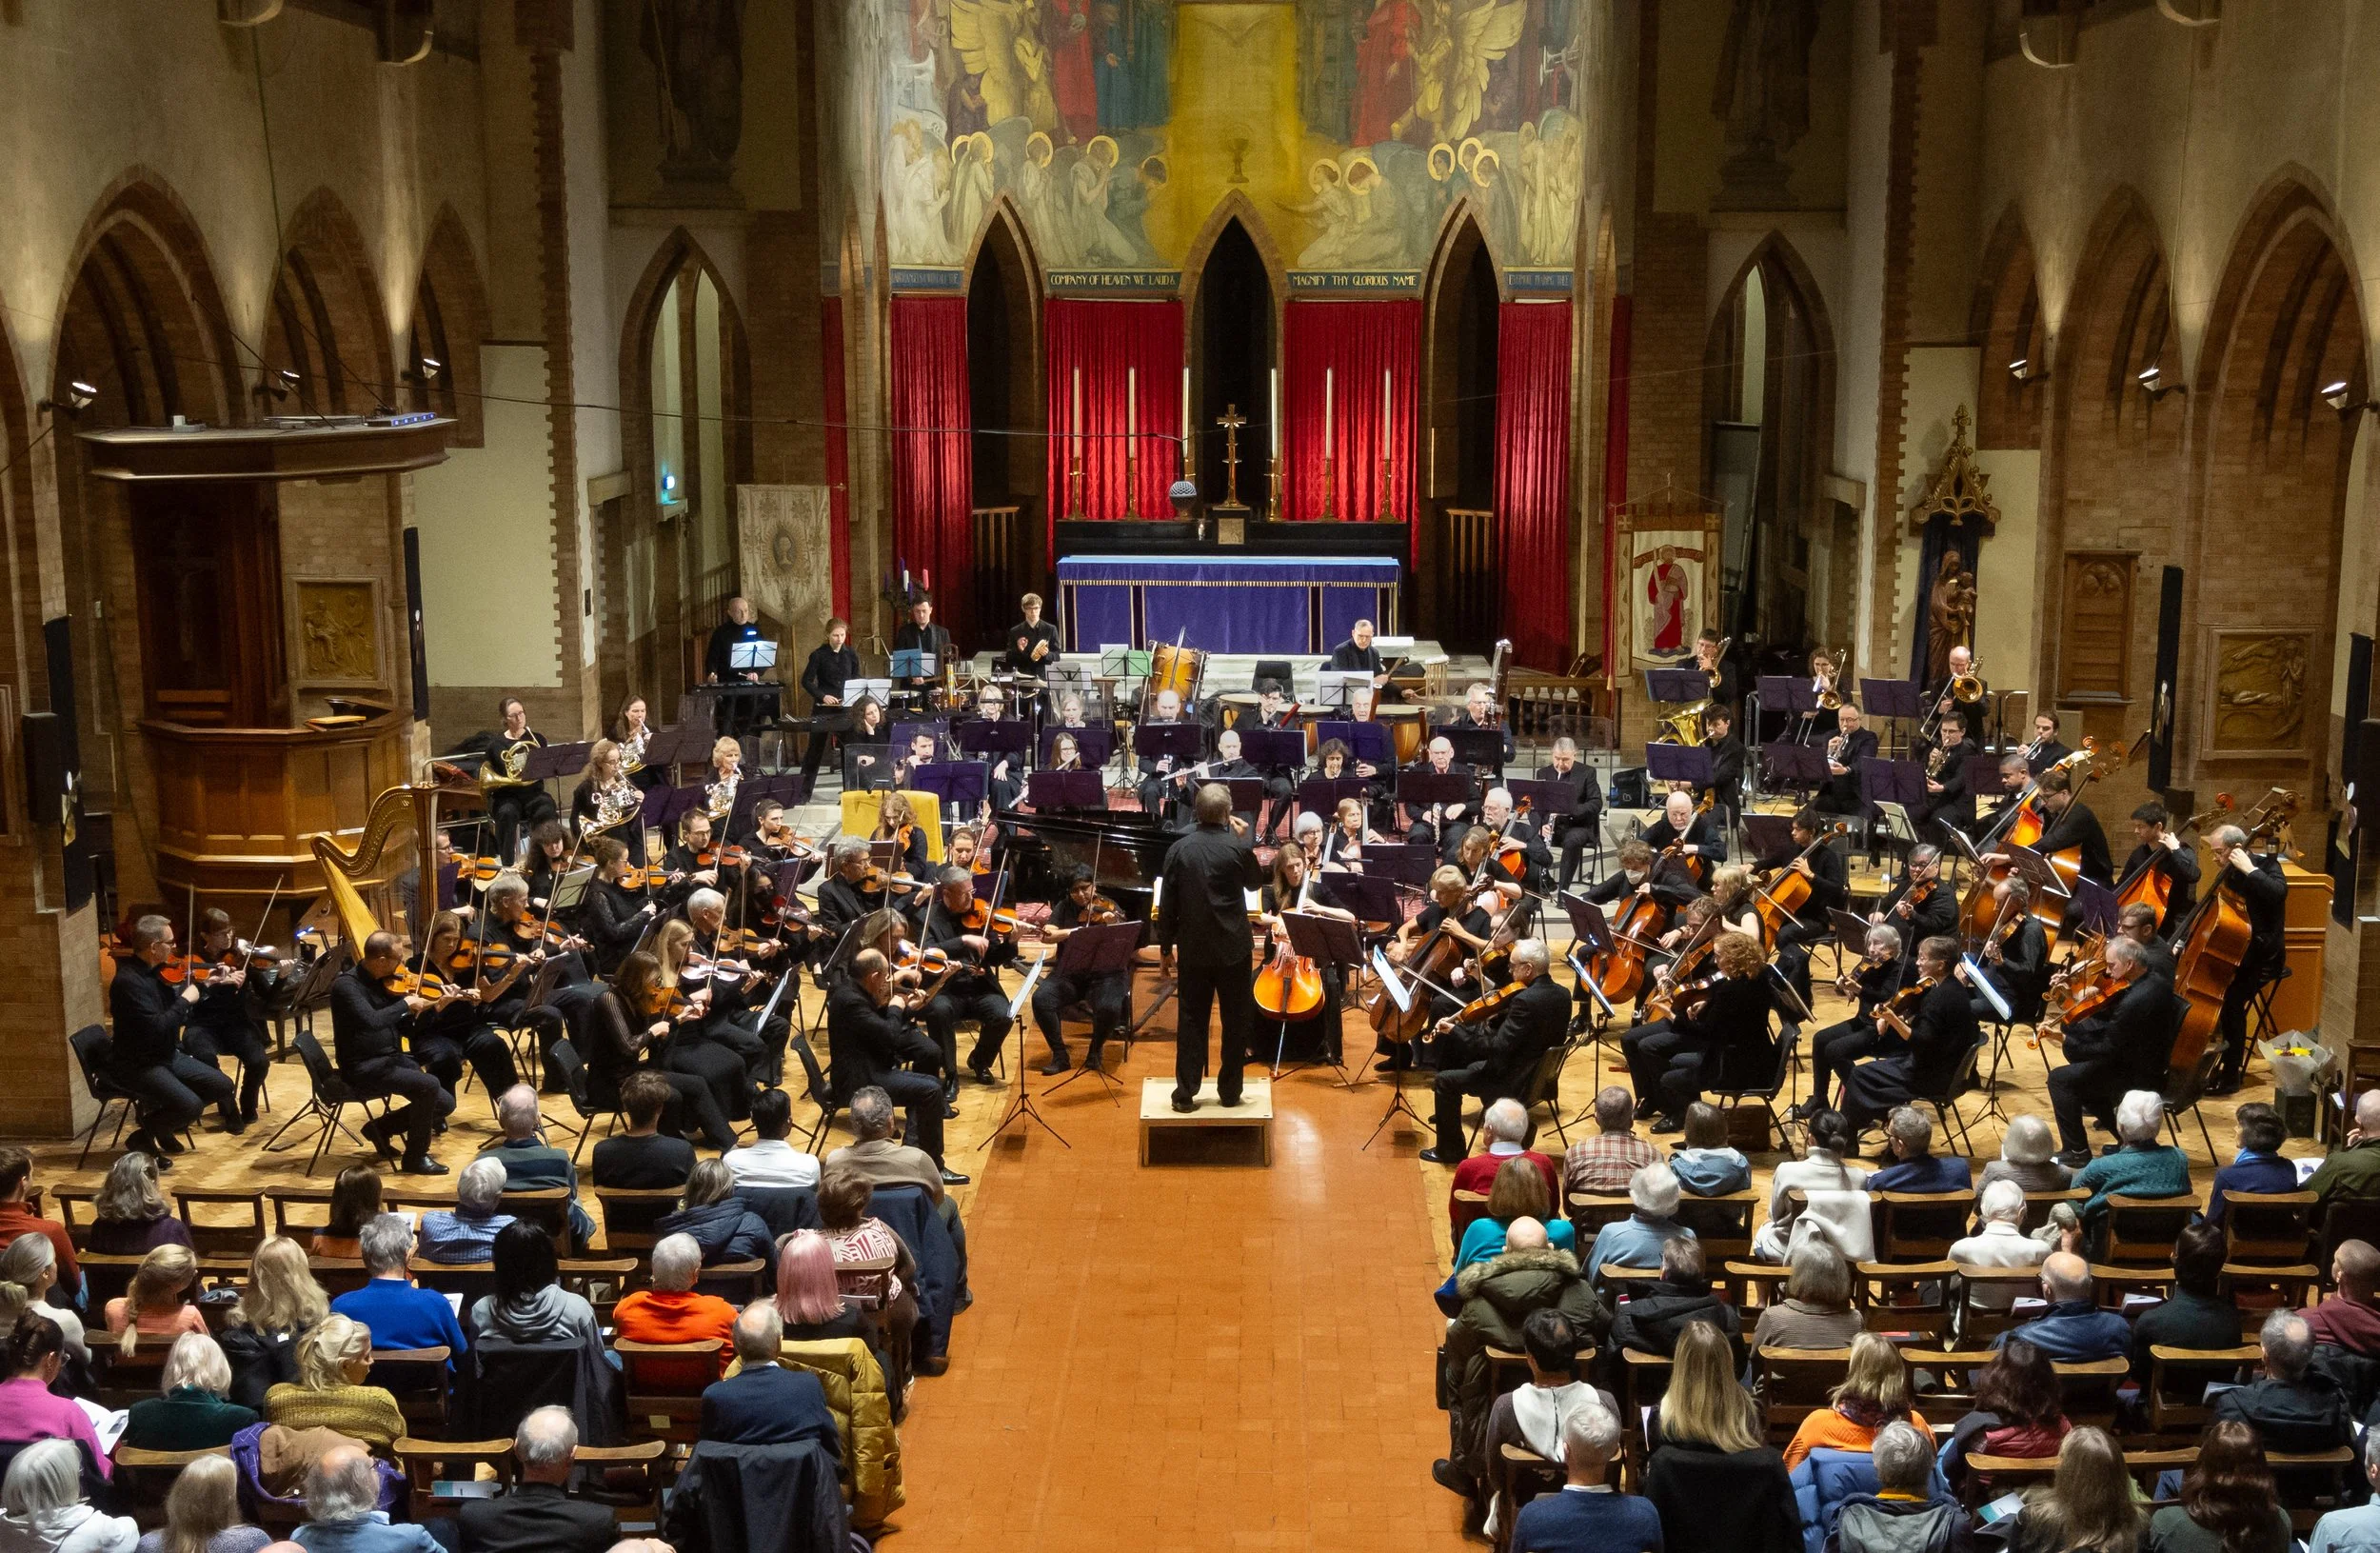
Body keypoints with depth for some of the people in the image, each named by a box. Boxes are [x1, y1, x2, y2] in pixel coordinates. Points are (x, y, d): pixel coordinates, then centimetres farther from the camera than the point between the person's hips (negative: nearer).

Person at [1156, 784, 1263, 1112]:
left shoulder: (1179, 850, -5)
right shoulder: (1238, 848, -12)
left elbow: (1167, 904, -1)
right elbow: (1255, 880, 9)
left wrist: (1165, 947, 9)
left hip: (1193, 949, 2)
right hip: (1233, 949, -2)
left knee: (1191, 1021, 9)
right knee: (1236, 1022, 11)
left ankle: (1185, 1092, 10)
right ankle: (1229, 1091, 16)